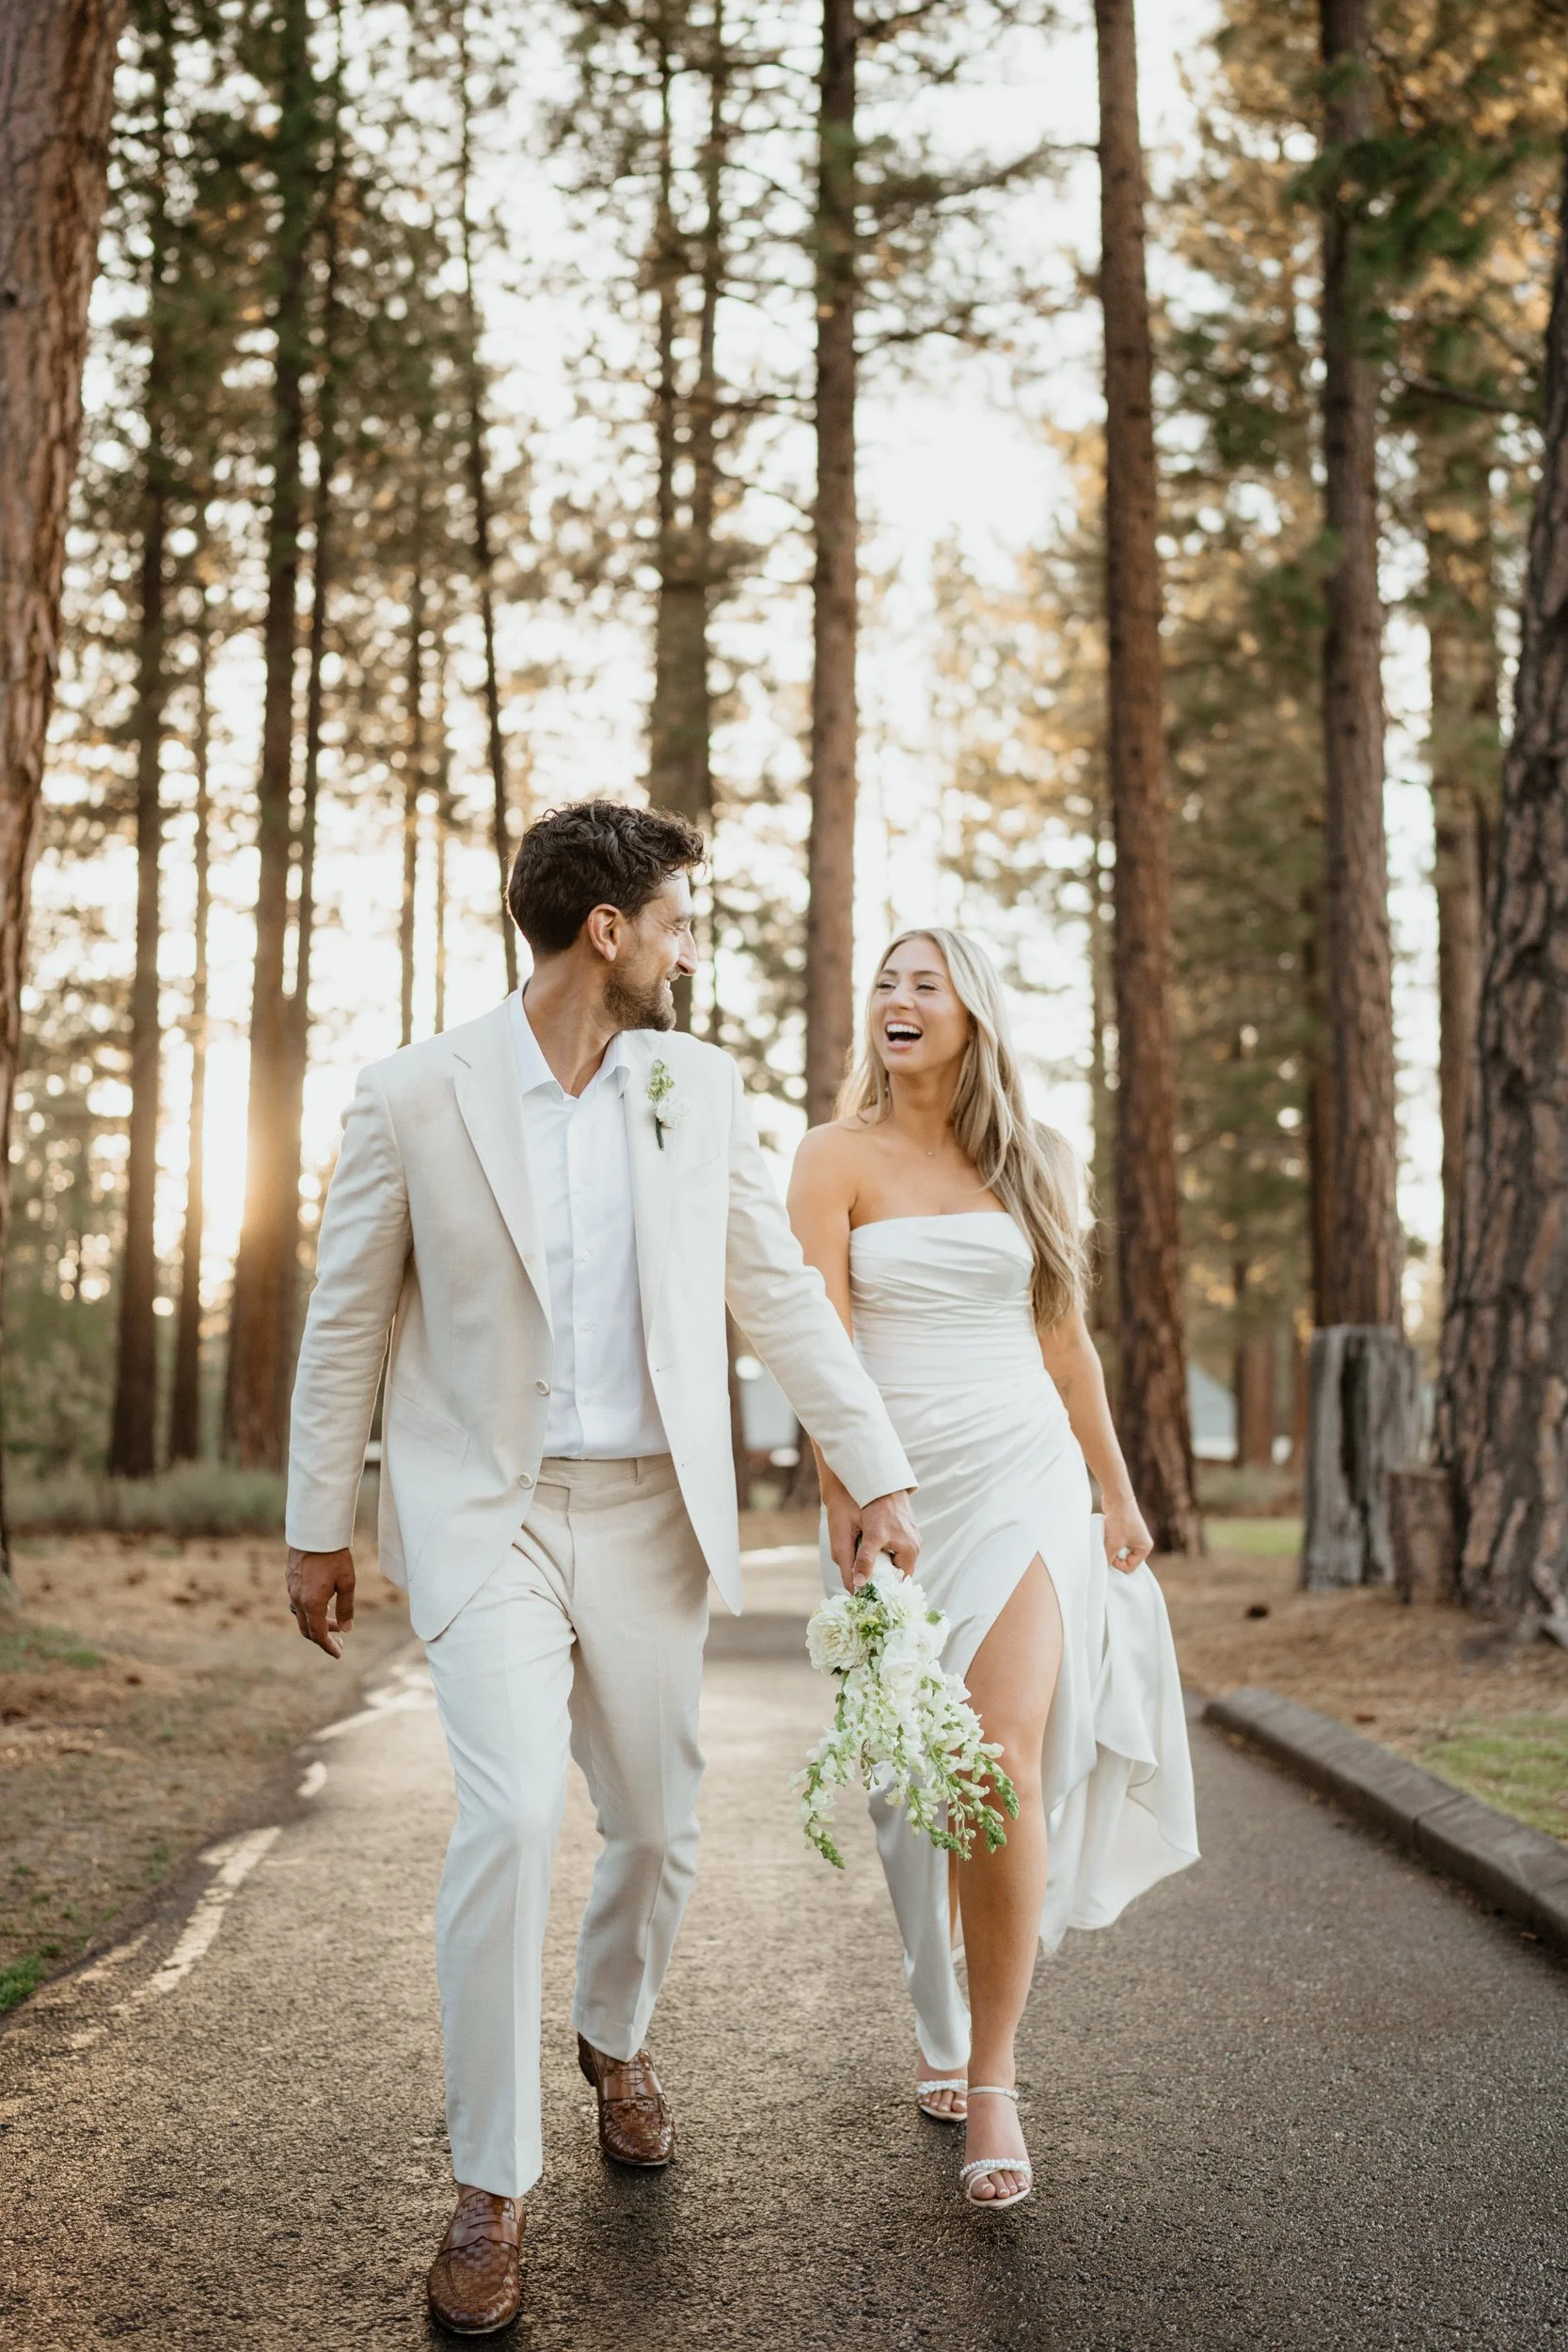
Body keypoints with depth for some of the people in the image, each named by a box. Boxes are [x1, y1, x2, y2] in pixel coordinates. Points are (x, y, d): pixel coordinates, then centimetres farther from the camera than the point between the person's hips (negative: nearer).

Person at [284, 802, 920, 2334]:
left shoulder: (699, 1087, 3)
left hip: (649, 1514, 4)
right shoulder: (416, 1097, -7)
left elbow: (777, 1290, 7)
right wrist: (316, 1528, 4)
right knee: (509, 1819, -17)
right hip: (485, 1513, -3)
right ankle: (490, 2190, 1)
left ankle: (613, 2037, 43)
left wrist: (871, 1466, 3)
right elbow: (347, 1321, 1)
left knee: (658, 1827, 11)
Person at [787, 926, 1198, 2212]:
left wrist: (1119, 1491, 16)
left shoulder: (1033, 1160, 9)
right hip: (899, 1487, -1)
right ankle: (942, 2032, 29)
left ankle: (993, 2079, 2)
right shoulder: (838, 1156, 0)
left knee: (1003, 1765, -11)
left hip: (1025, 1477, 1)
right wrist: (847, 1517, -14)